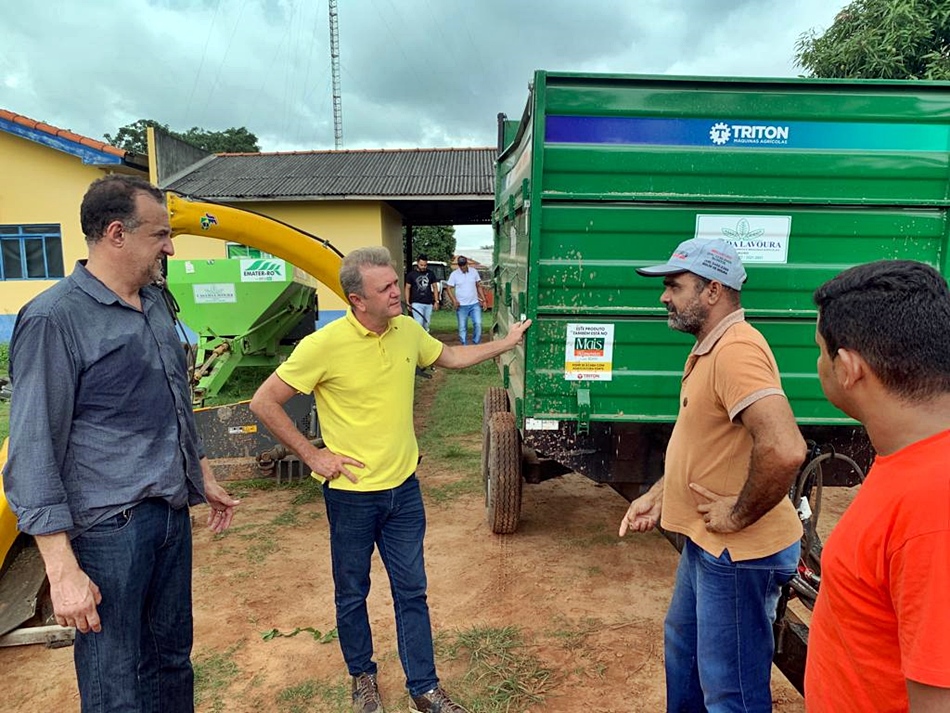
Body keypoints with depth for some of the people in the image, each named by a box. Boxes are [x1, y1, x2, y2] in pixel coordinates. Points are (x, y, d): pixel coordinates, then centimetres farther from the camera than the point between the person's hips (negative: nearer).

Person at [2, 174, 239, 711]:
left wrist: (205, 478, 22)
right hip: (109, 527, -7)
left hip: (173, 514, 7)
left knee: (173, 661, 19)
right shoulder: (54, 319, -14)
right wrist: (62, 569, -17)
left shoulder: (155, 302, 10)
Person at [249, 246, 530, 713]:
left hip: (403, 488, 4)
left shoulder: (407, 330, -3)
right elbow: (263, 403, -13)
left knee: (411, 591, 14)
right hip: (351, 494, -4)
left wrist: (505, 343, 17)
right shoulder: (324, 345, -21)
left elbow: (450, 358, 17)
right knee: (352, 594, 17)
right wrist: (312, 455, -12)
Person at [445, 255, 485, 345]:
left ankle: (476, 343, 6)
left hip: (475, 304, 1)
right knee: (462, 327, 3)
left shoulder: (474, 272, 4)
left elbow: (479, 286, 11)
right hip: (461, 306, -1)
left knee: (478, 323, -10)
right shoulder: (454, 274, -2)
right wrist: (454, 300, -16)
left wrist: (483, 299, 5)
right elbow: (449, 288, -2)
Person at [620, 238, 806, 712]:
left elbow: (784, 449, -37)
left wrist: (740, 515, -23)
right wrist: (656, 496, 10)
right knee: (682, 645, 28)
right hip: (705, 543, 10)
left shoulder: (737, 350, -25)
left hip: (739, 553, -10)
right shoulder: (708, 348, 9)